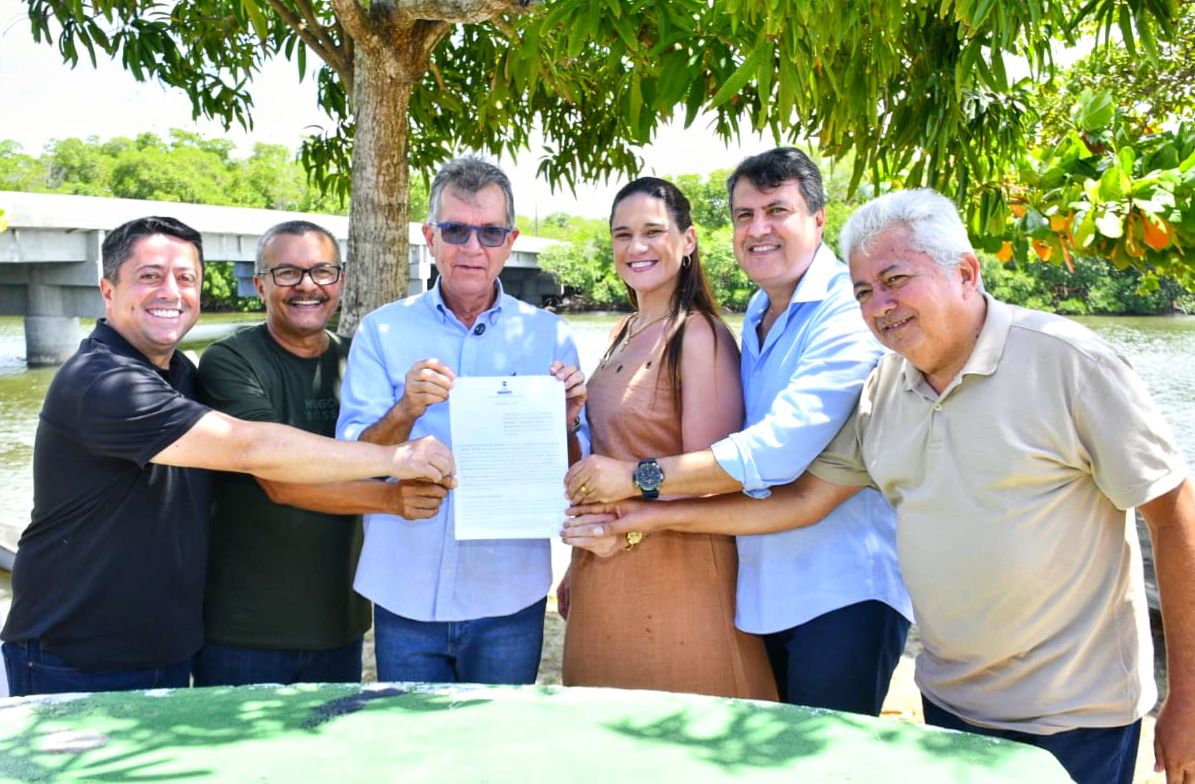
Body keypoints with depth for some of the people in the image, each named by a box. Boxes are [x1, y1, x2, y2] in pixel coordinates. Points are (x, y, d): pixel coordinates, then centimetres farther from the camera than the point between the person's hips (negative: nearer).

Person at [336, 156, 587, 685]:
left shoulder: (548, 335, 1)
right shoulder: (382, 331, 0)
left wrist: (565, 425, -19)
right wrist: (404, 411, -24)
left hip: (509, 600, 0)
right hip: (405, 596, 0)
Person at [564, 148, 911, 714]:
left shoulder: (848, 312, -15)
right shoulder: (757, 315, 14)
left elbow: (779, 450, -25)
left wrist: (639, 476, -20)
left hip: (842, 591, -8)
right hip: (766, 590, 8)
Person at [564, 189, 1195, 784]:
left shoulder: (1065, 361, -15)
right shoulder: (883, 389, 1)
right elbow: (805, 499, 5)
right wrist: (660, 516, 0)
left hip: (1076, 714, -4)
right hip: (950, 700, 5)